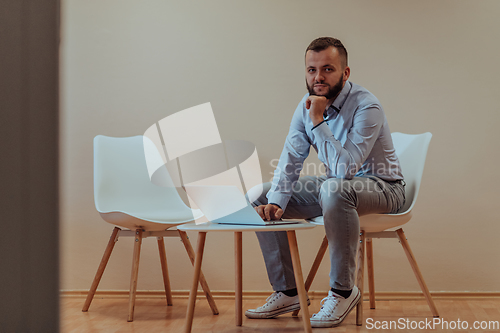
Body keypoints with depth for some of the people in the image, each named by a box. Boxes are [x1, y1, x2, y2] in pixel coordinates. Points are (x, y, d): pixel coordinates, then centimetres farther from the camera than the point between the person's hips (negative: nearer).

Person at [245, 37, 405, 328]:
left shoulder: (366, 107, -24)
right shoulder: (307, 105, -2)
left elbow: (345, 168, -33)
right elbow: (290, 160, -5)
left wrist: (318, 121, -31)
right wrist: (276, 202, -21)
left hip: (382, 187, -7)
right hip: (339, 185, 8)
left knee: (334, 190, -40)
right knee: (262, 196, -2)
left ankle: (343, 291, -23)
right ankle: (287, 292, 4)